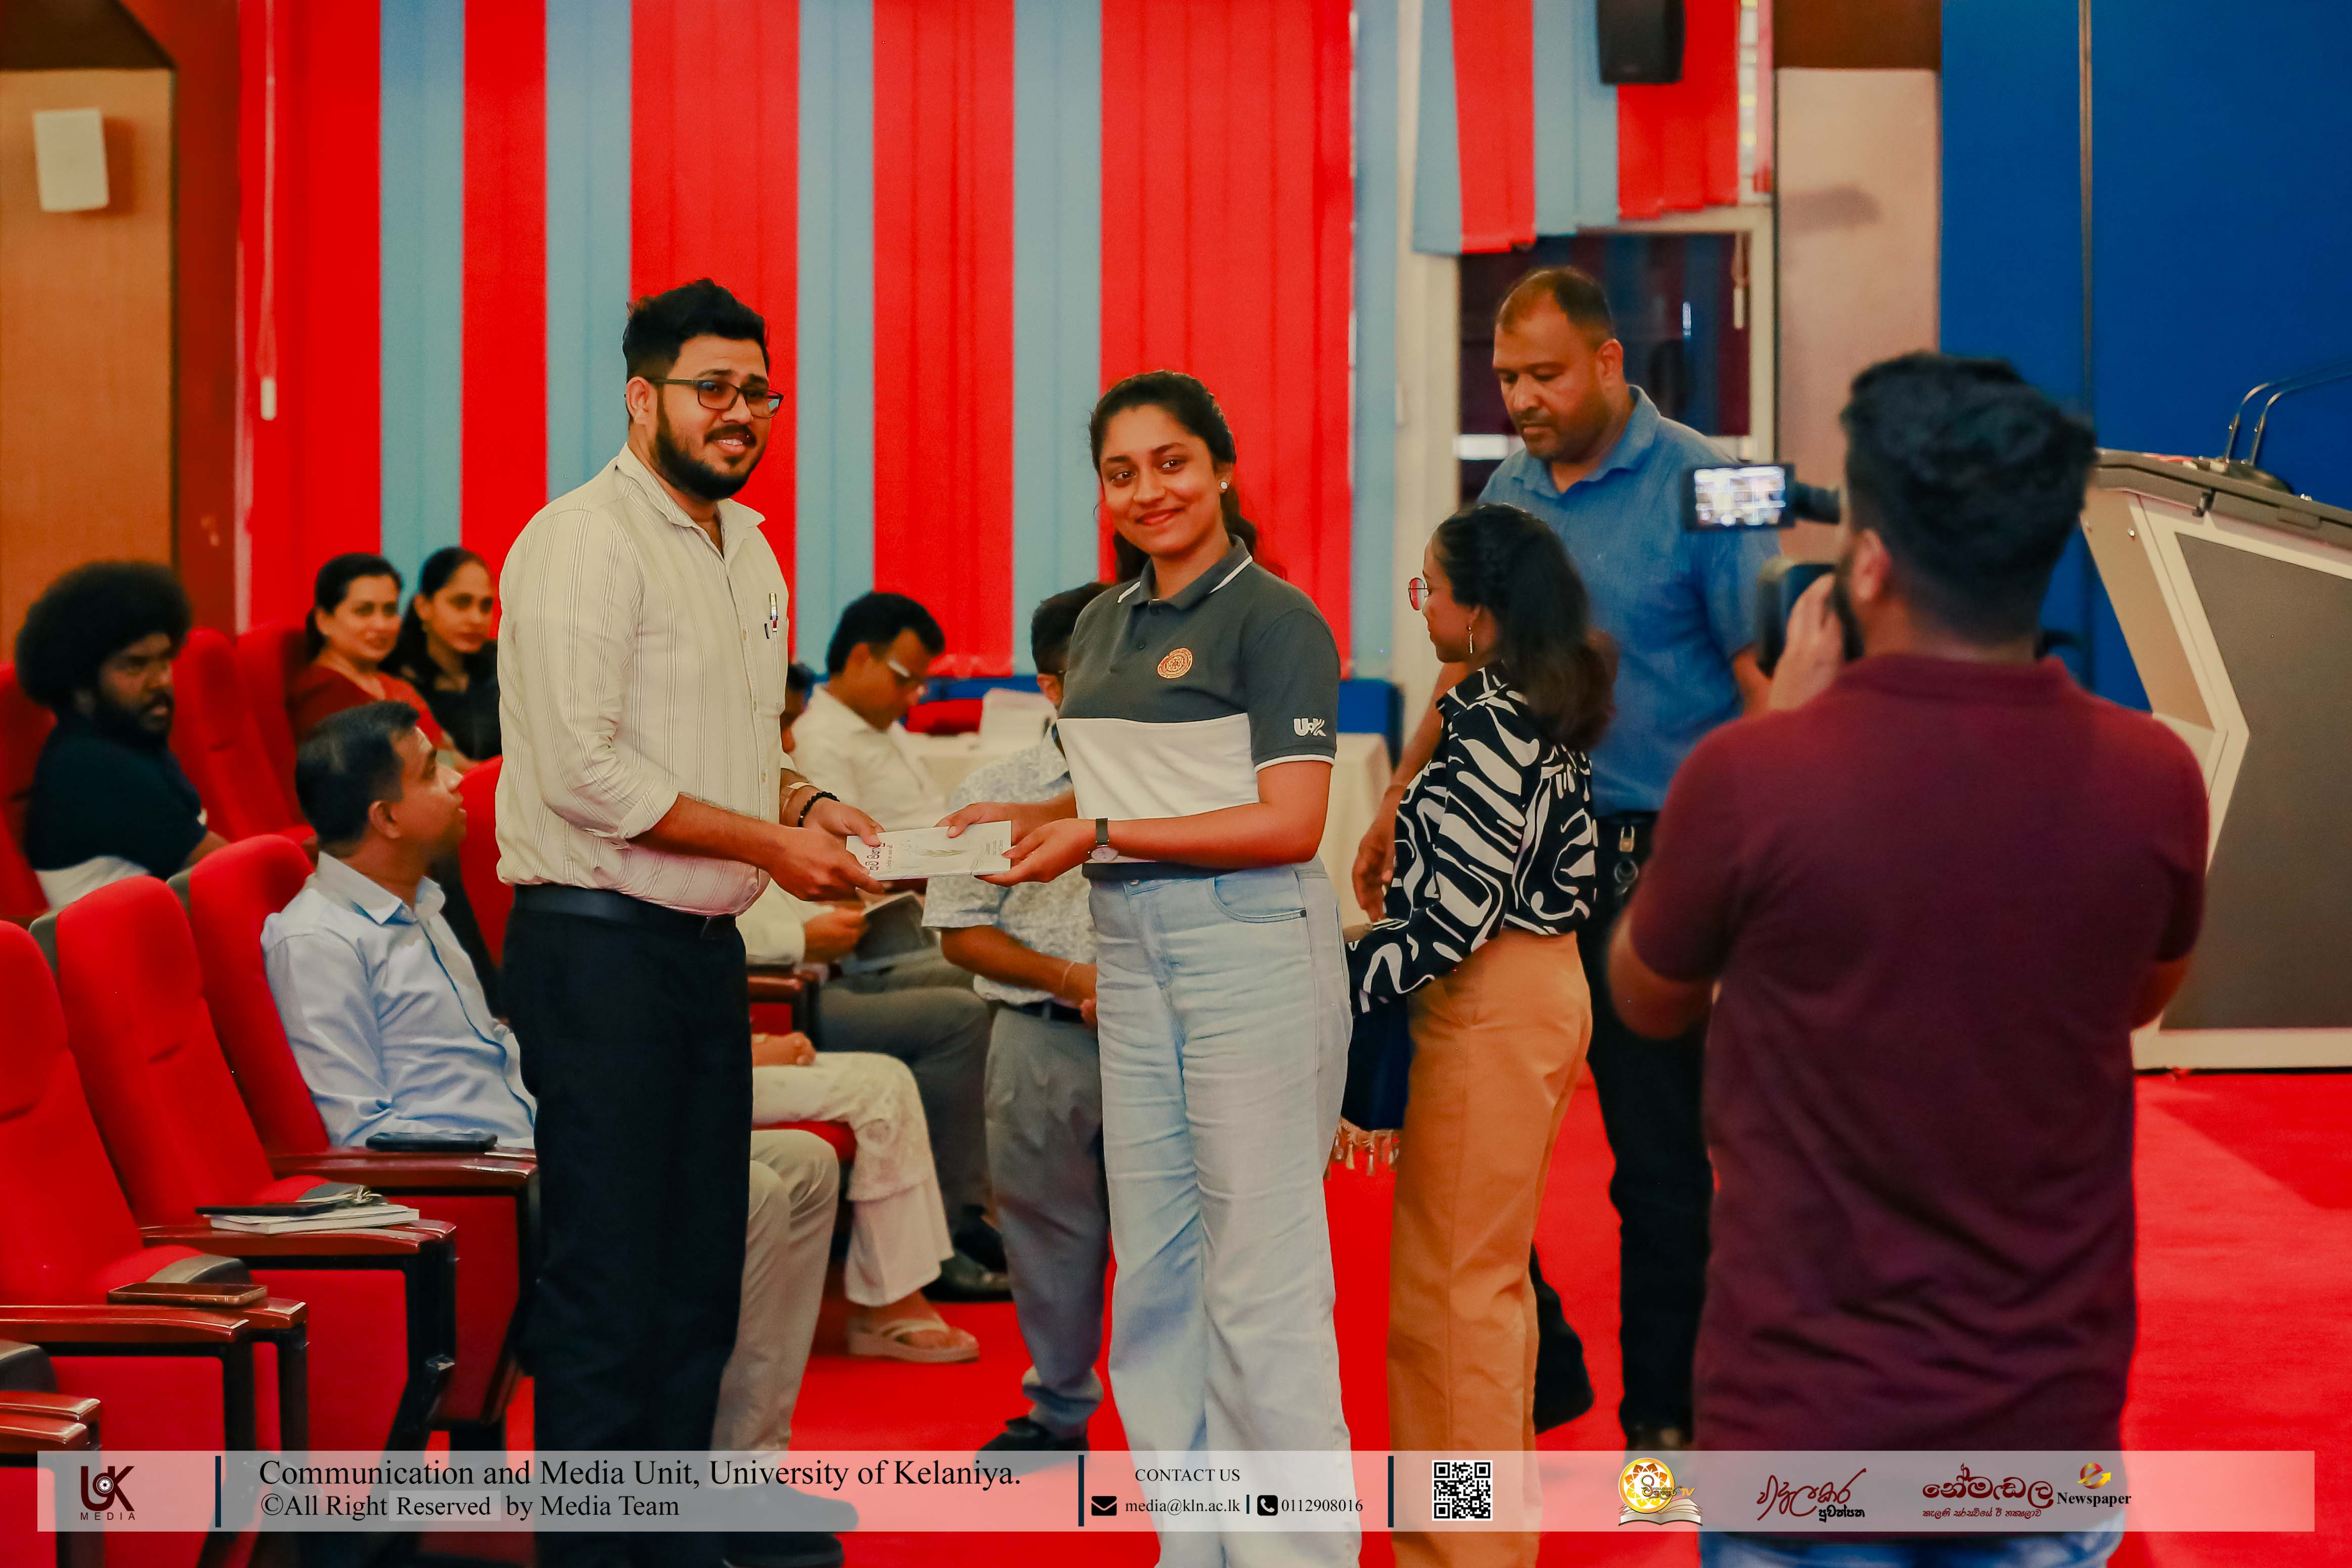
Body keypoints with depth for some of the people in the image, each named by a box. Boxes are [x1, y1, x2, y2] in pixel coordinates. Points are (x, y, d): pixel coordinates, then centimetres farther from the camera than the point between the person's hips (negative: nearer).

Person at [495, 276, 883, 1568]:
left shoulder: (747, 548, 16)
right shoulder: (585, 542, -12)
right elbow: (581, 770, -20)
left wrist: (807, 804, 5)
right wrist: (770, 840, -15)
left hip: (706, 946, 9)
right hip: (598, 941, -9)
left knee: (701, 1268, 13)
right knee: (608, 1278, -5)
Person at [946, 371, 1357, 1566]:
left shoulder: (1273, 618, -7)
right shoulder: (1102, 627, 16)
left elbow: (1288, 823, -13)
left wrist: (1099, 836, -14)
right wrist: (1028, 819, 3)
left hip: (1251, 940, -8)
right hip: (1131, 950, 8)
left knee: (1260, 1272, -5)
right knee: (1154, 1267, 10)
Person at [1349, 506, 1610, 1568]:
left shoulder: (1490, 725, -21)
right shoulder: (1543, 709, 8)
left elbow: (1451, 910, -24)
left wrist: (1335, 990, -18)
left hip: (1490, 1005, -10)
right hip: (1543, 984, 10)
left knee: (1455, 1283, 0)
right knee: (1490, 1272, 20)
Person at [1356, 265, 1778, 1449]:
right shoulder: (1510, 493, 11)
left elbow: (1764, 684, -10)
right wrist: (1398, 804, 19)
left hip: (1650, 857, -6)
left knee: (1659, 1148, 1)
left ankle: (1663, 1413, 13)